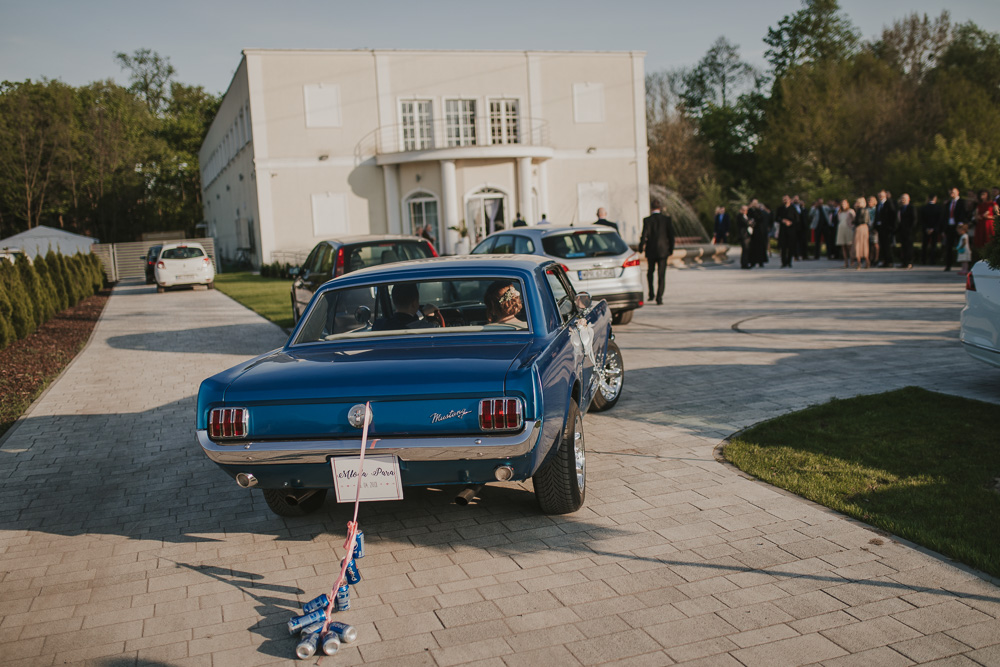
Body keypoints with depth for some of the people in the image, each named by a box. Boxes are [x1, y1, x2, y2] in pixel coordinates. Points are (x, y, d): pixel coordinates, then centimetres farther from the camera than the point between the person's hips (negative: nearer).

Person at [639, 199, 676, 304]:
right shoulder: (667, 219, -3)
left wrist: (640, 248, 5)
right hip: (663, 250, 0)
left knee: (650, 272, 21)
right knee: (662, 275, 3)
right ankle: (659, 298, -3)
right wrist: (671, 249, 9)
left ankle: (651, 294, 16)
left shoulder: (647, 220, -8)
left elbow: (644, 236, -8)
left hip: (651, 251, 0)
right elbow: (671, 235, -1)